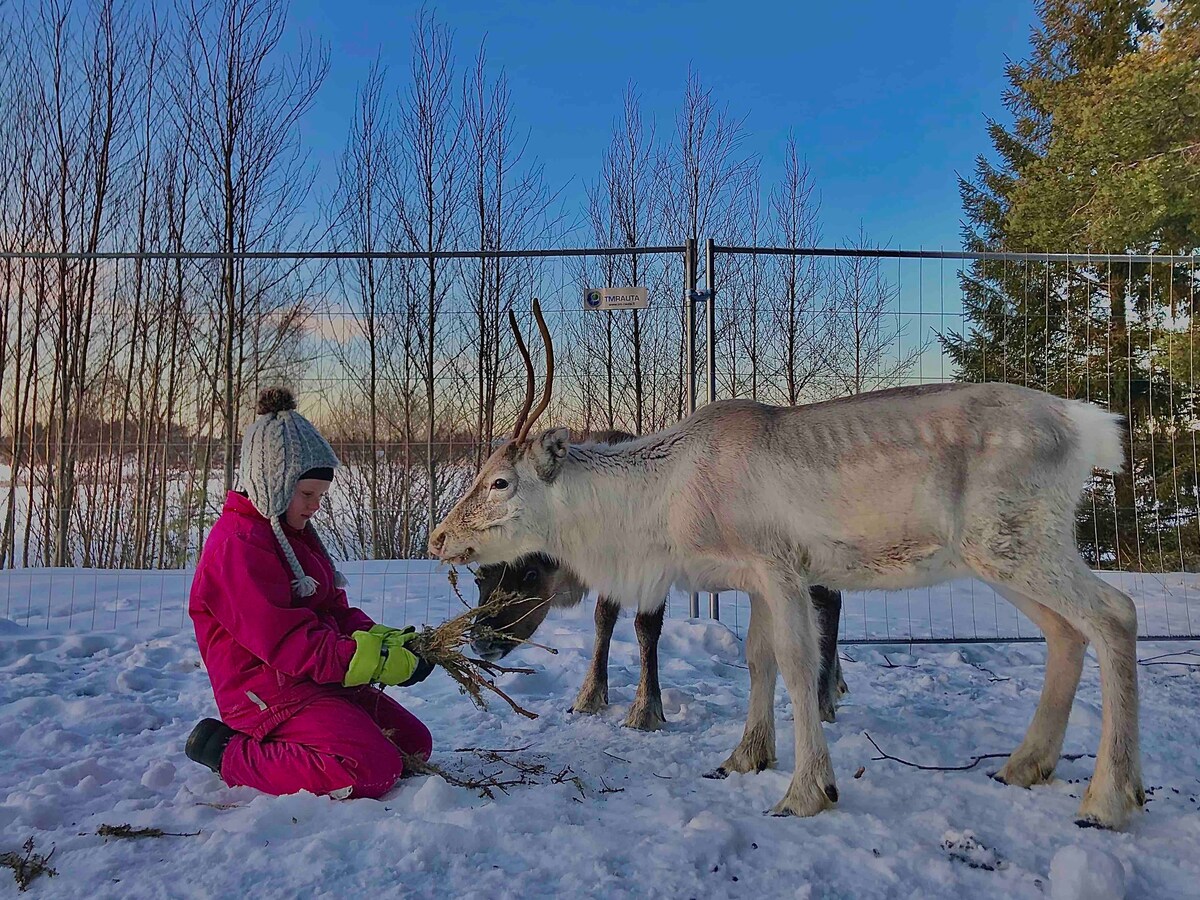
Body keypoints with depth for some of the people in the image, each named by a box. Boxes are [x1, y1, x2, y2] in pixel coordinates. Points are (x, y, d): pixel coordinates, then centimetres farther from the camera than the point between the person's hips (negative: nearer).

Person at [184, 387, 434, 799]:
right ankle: (231, 753, -9)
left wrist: (384, 639, -7)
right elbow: (286, 643, -24)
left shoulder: (295, 532, 15)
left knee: (415, 743, 10)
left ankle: (279, 747, 13)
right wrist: (380, 662, -26)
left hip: (320, 678, 10)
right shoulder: (237, 545, -18)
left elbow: (335, 610, 13)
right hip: (270, 690, -10)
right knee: (373, 770, -26)